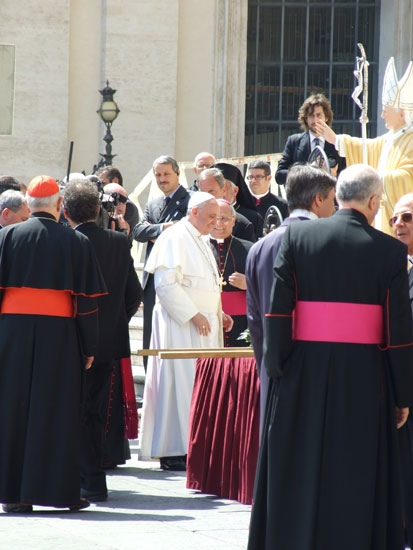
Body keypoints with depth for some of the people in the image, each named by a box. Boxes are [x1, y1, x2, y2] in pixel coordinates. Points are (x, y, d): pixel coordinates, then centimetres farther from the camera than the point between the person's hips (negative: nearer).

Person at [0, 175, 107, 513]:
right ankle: (61, 490, 7)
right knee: (57, 413, 5)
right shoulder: (76, 242, 0)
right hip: (59, 333, 0)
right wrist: (89, 347, 6)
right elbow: (87, 298, 1)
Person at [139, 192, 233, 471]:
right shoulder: (175, 238, -10)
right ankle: (173, 452, -6)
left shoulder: (201, 242, 19)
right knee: (181, 384, -9)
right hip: (180, 327, -9)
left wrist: (217, 313, 14)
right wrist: (193, 314, -20)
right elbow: (166, 283, -19)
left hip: (204, 326, 9)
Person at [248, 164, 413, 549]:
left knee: (298, 478, 10)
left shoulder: (296, 235, -1)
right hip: (363, 378, -1)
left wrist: (277, 367, 1)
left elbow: (277, 308, -5)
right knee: (355, 482, 5)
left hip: (304, 373, 2)